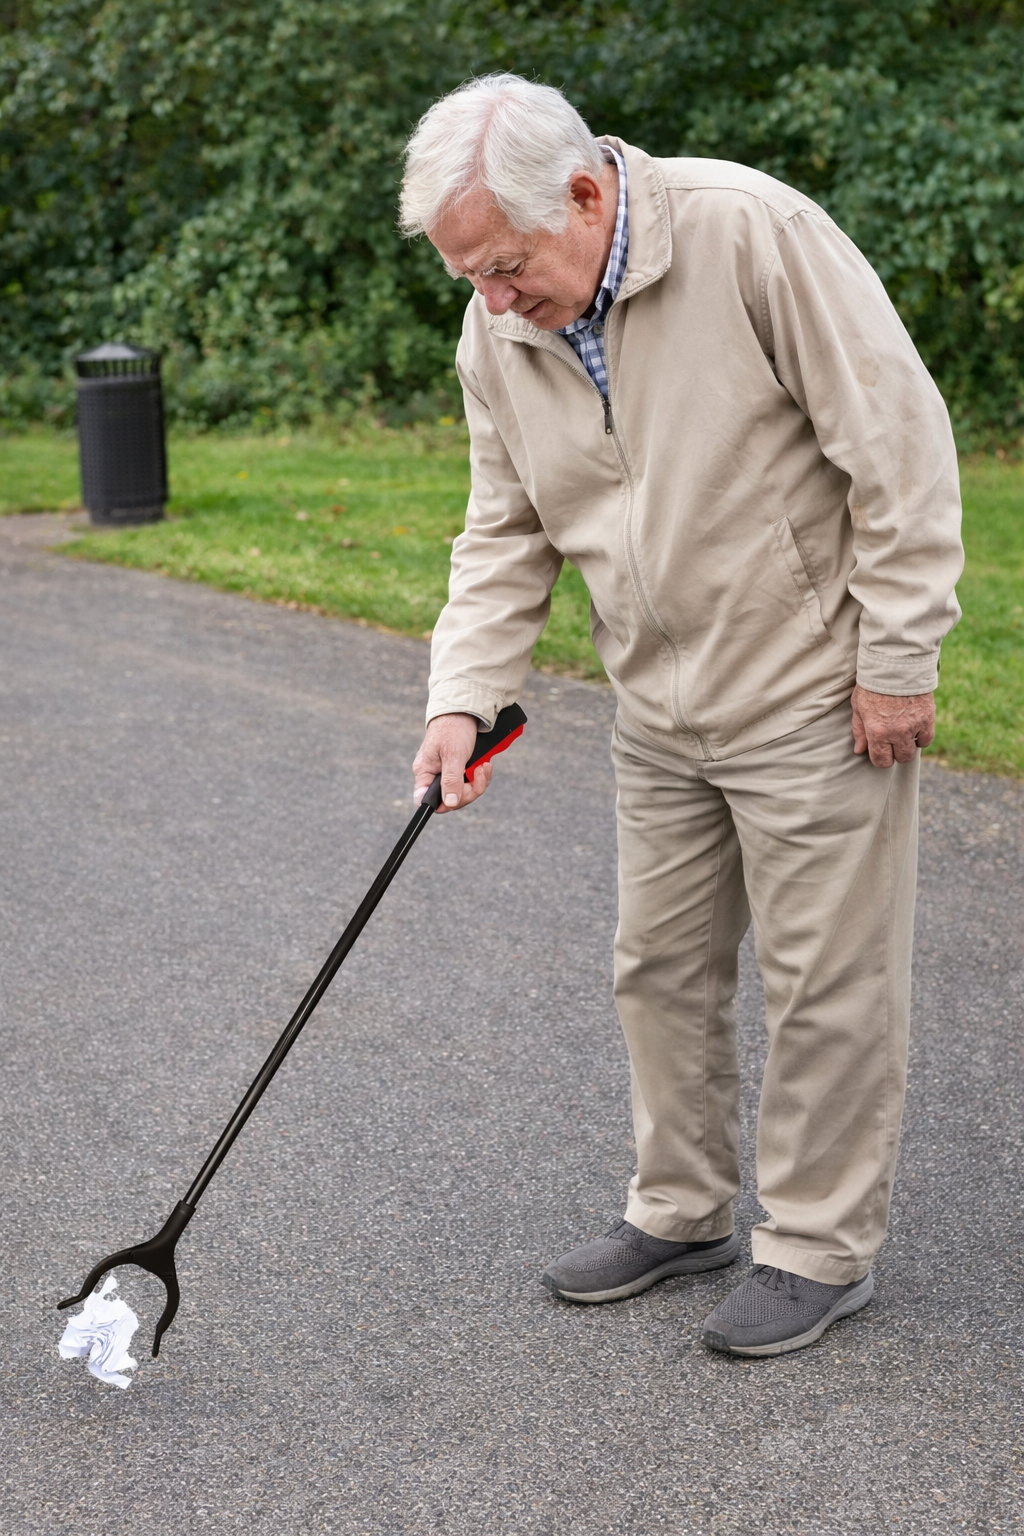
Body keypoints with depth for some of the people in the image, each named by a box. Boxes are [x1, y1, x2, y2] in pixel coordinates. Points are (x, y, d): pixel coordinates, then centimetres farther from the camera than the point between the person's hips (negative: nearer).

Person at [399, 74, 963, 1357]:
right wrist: (465, 697, -6)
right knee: (660, 964, 15)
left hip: (814, 693, -6)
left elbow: (897, 438, -19)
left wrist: (897, 655, -17)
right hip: (660, 710, 7)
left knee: (823, 978, 3)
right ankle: (681, 1209, 32)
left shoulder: (751, 234, -22)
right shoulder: (497, 334, -1)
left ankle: (819, 1248, 18)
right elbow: (505, 532, 7)